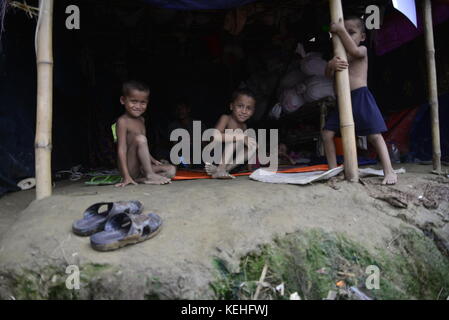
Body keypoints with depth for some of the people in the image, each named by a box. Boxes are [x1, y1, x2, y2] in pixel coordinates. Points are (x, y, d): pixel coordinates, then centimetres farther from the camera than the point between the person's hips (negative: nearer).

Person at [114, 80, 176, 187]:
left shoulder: (141, 120, 13)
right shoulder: (123, 121, -12)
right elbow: (122, 149, -19)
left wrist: (153, 161, 16)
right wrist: (126, 176, -26)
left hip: (141, 168, 7)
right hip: (129, 169, -7)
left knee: (171, 170, -4)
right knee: (139, 138, -27)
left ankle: (141, 179, -18)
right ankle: (150, 175, -22)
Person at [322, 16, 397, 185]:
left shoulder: (362, 50, 4)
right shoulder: (339, 55, 17)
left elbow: (354, 51, -22)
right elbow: (328, 74, 2)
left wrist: (341, 30, -17)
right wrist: (331, 65, -22)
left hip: (360, 96, -6)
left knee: (374, 134, -10)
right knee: (327, 133, -1)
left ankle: (389, 171, -7)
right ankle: (333, 170, 7)